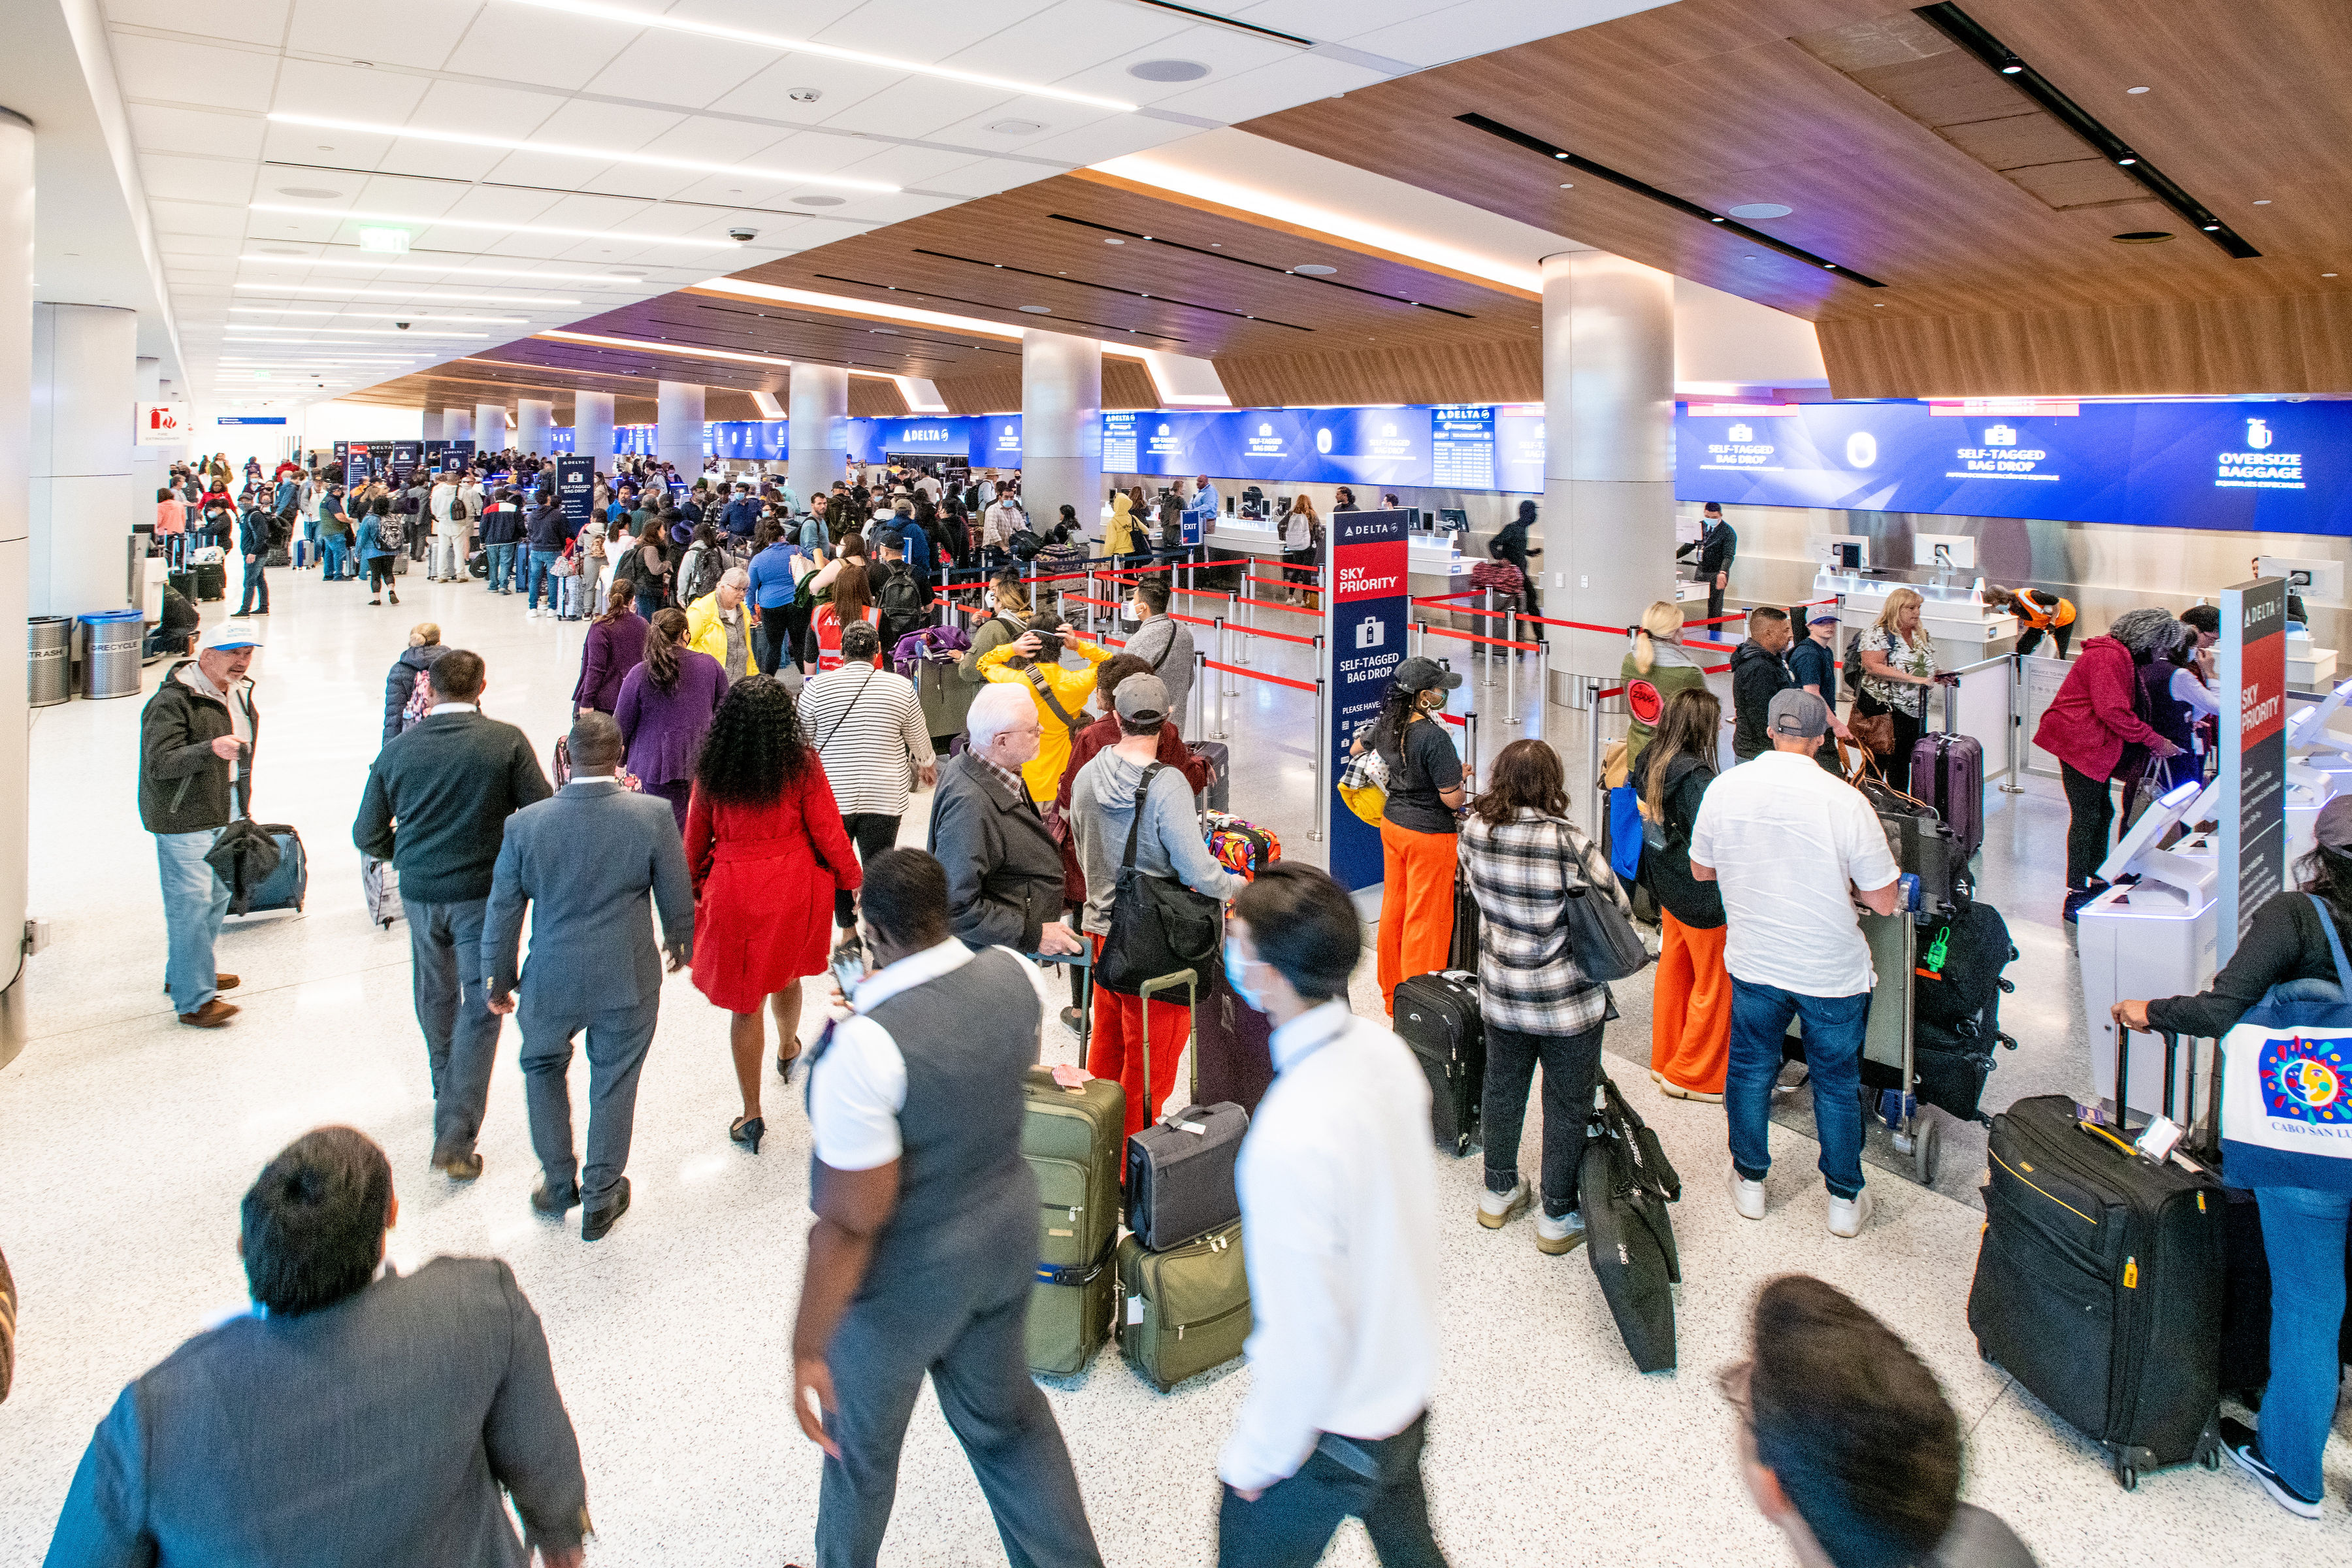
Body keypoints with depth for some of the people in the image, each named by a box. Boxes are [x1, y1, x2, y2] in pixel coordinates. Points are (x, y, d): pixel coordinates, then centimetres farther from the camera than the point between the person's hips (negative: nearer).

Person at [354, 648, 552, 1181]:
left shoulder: (397, 749, -1)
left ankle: (447, 1093, 44)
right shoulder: (507, 741, -11)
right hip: (484, 892, -4)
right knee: (480, 1008, 2)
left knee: (436, 997, 23)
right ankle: (455, 1136, -4)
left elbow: (368, 835, 3)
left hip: (419, 892, 4)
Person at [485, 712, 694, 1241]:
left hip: (551, 981, 1)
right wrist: (680, 943, 16)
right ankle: (601, 1199, 28)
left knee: (543, 1068, 26)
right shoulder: (653, 816, -15)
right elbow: (677, 896, -4)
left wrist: (498, 981, 12)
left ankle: (558, 1183, 35)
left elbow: (502, 912, -2)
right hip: (628, 980, -1)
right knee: (614, 1085, 14)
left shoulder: (525, 824, -12)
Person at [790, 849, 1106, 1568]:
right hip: (1008, 1223, 6)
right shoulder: (1011, 974, -13)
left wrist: (808, 1350, -16)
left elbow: (851, 1222, -28)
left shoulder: (864, 1043, -33)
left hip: (909, 1272, -6)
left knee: (859, 1436, 23)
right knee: (1005, 1409, 28)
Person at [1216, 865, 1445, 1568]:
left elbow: (1303, 1339, -29)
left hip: (1334, 1425, -7)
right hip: (1406, 1378, 7)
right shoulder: (1384, 1047, -12)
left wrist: (1254, 1456, -13)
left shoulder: (1290, 1144, -37)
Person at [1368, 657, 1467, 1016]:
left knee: (1394, 910, 18)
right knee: (1425, 919, 3)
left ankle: (1392, 996, 32)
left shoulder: (1385, 725, -2)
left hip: (1392, 825, 8)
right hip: (1429, 835, -8)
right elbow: (1453, 800, -23)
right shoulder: (1434, 737, -26)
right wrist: (1461, 777, 0)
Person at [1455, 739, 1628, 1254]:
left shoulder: (1474, 831, -10)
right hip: (1568, 1001, -5)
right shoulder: (1568, 843, -25)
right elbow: (1620, 908, -11)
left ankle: (1498, 1192, 40)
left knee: (1502, 1089, 23)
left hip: (1500, 994, 5)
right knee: (1567, 1105, 12)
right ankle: (1558, 1217, 25)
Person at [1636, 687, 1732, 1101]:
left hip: (1668, 886, 9)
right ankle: (1694, 1076, 18)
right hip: (1701, 896, -9)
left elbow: (1628, 795, 16)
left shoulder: (1651, 762, -1)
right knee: (1715, 982, 7)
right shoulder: (1696, 778, -27)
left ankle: (1665, 1062, 34)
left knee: (1674, 970, 21)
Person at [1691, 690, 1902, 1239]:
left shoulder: (1723, 788, -11)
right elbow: (1883, 901, -14)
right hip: (1833, 970, -2)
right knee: (1837, 1081, 16)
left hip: (1753, 963, 2)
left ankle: (1750, 1181, 35)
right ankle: (1845, 1199, 31)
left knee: (1750, 1069, 21)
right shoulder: (1845, 801, -21)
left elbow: (1701, 871, 4)